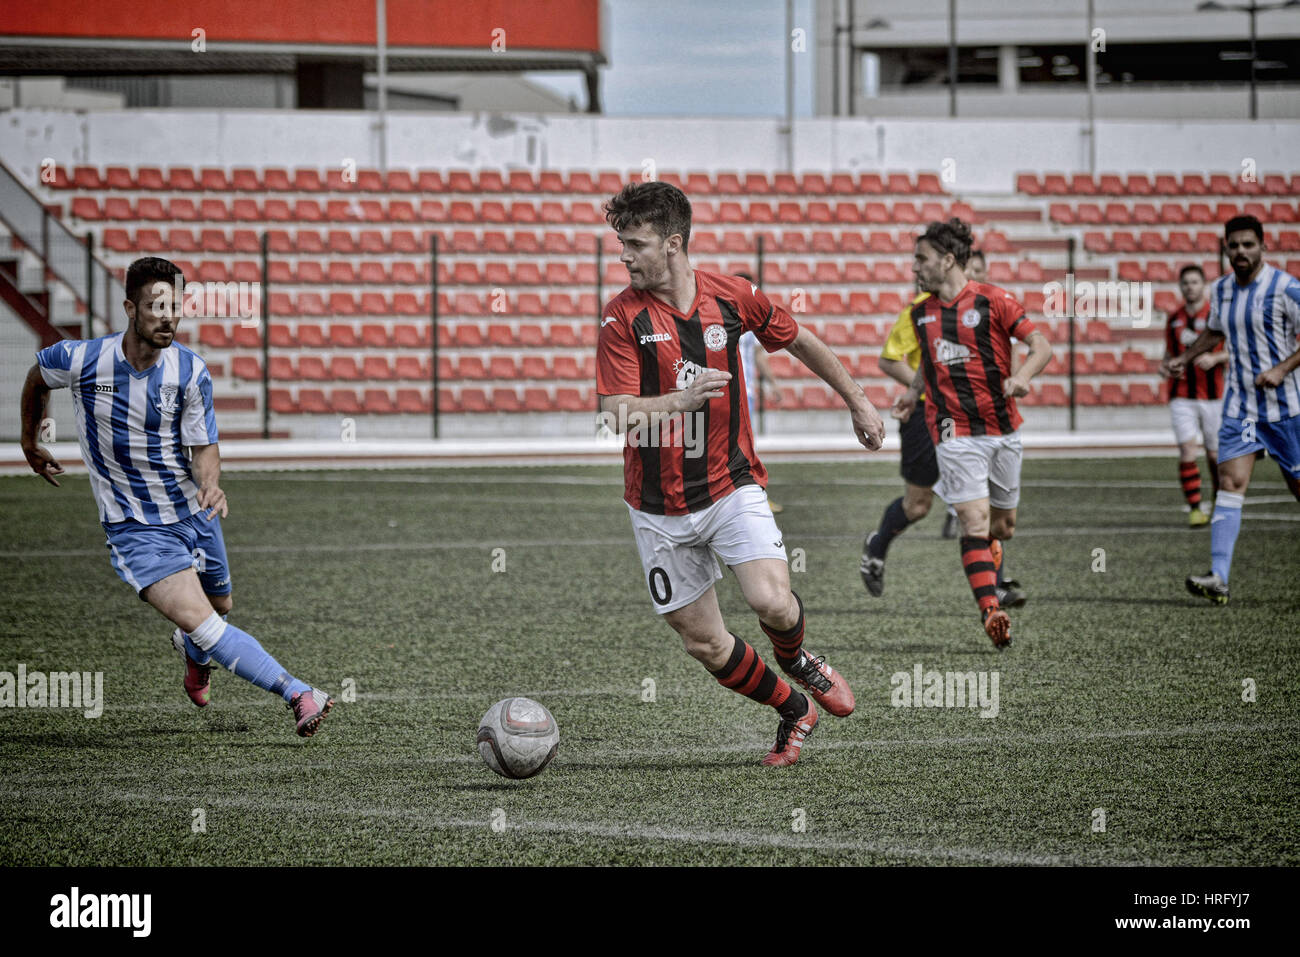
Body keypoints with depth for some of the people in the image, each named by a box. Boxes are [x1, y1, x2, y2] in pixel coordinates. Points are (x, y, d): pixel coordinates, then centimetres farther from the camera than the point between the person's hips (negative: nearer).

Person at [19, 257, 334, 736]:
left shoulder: (191, 373, -12)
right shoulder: (79, 359, -16)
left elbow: (205, 446, -4)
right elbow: (36, 380, 7)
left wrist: (210, 484, -27)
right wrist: (30, 443, 20)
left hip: (192, 513, 3)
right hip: (135, 530, -3)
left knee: (220, 606, 21)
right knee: (199, 621, -21)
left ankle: (193, 652, 58)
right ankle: (297, 694, -27)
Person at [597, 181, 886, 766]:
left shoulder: (731, 297, -4)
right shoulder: (623, 317, -10)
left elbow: (800, 342, 14)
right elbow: (615, 414, -17)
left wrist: (857, 402, 20)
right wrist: (681, 399, -33)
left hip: (732, 485, 0)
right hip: (659, 507, 0)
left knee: (771, 602, -21)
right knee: (702, 642, 2)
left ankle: (796, 661, 15)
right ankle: (793, 710, 26)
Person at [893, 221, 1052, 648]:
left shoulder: (992, 300, -4)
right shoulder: (922, 313, 10)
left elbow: (1042, 346, -6)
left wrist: (1021, 377, -23)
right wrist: (913, 393, 13)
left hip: (1003, 428, -1)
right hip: (954, 433, 1)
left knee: (1003, 525, 11)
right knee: (975, 522, -16)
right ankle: (991, 612, -23)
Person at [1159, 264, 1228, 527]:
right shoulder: (1174, 319, 10)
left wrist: (1215, 358, -21)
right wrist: (1166, 366, -1)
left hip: (1212, 395, -2)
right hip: (1181, 395, 2)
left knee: (1214, 455, 5)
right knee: (1187, 450, -13)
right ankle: (1194, 508, -10)